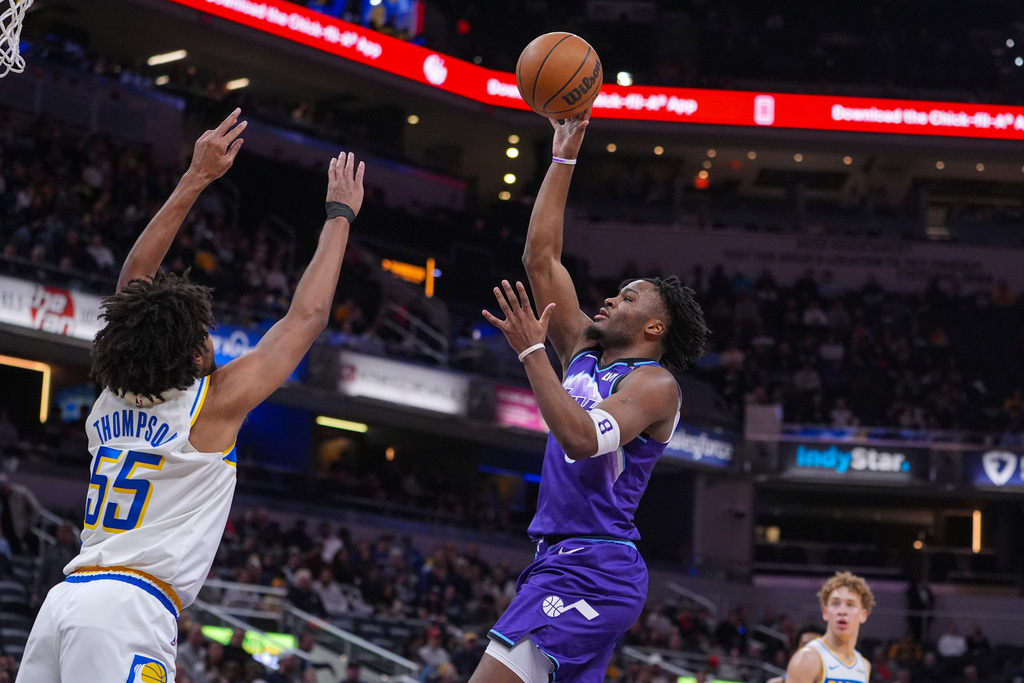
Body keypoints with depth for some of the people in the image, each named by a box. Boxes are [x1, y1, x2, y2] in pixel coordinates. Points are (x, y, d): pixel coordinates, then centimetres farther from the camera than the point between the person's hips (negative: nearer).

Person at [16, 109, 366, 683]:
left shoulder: (110, 404, 16)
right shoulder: (213, 404, 0)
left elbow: (135, 280, 25)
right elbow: (308, 317, 9)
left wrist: (196, 180, 26)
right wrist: (340, 214, 20)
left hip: (66, 598, 7)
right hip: (130, 611, -7)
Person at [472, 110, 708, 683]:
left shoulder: (654, 384, -6)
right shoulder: (586, 352, 17)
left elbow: (583, 438, -25)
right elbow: (541, 258, 17)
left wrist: (532, 352, -22)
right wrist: (564, 157, 16)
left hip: (592, 569, -9)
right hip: (562, 564, 9)